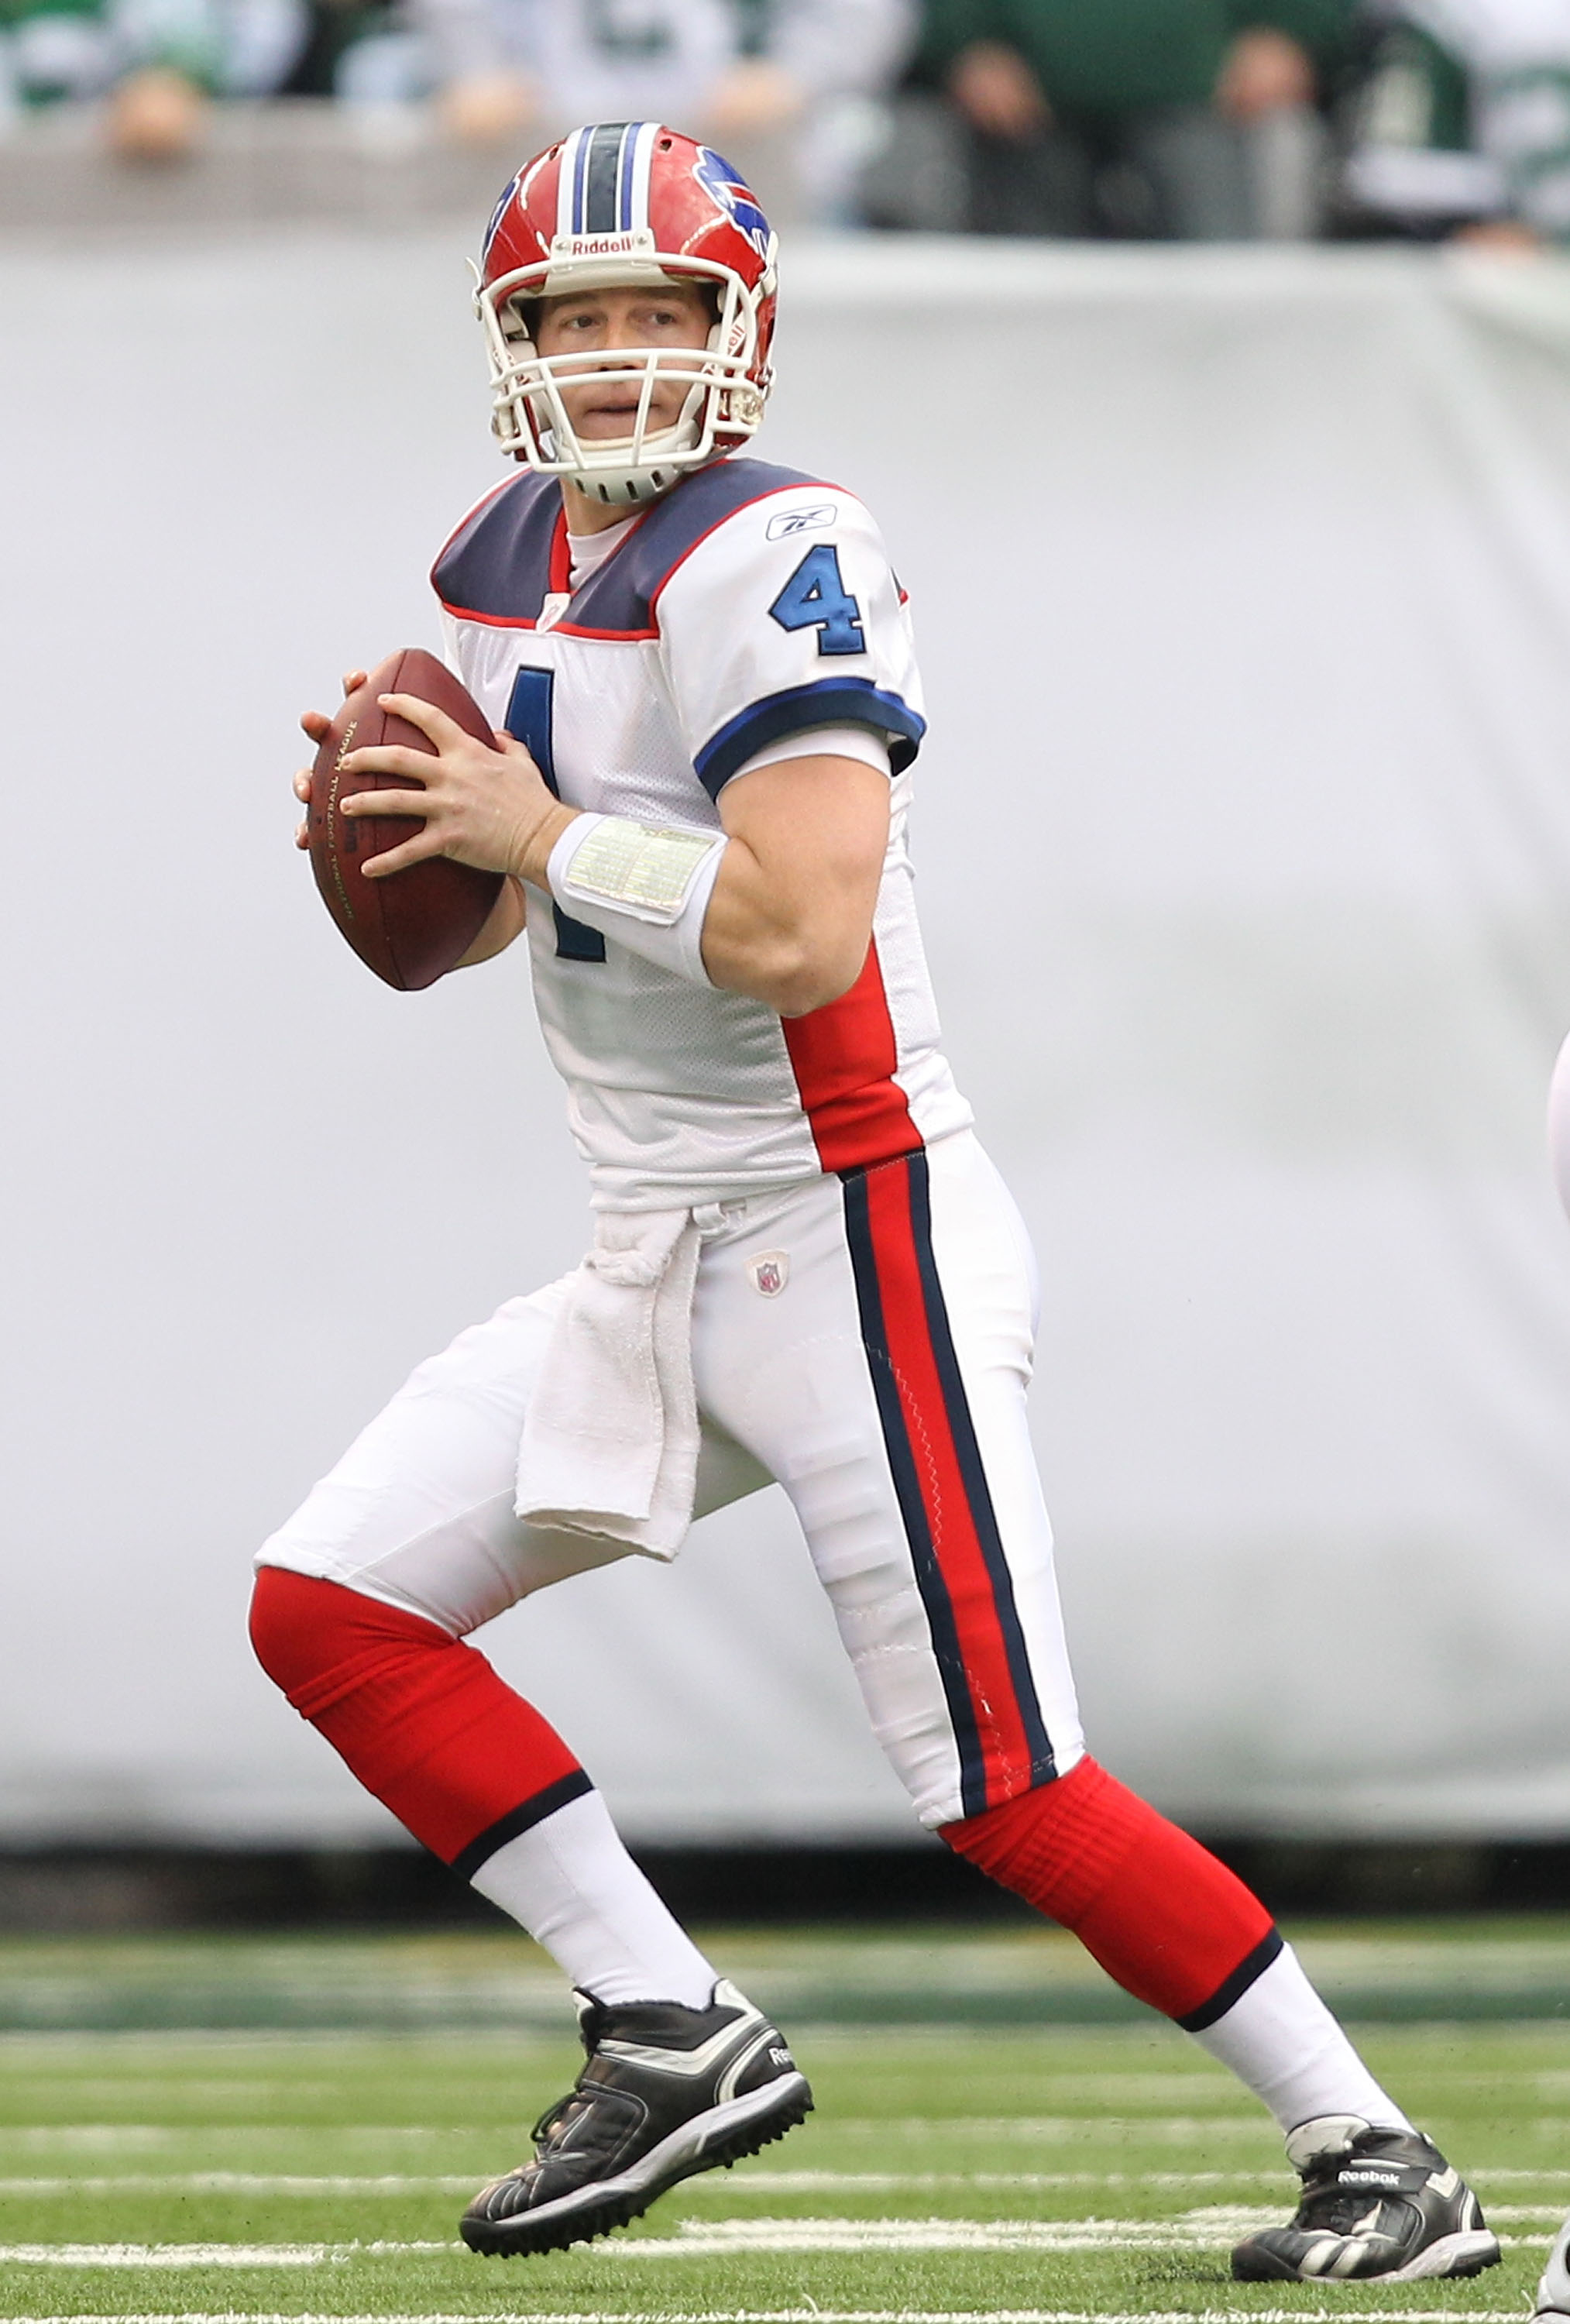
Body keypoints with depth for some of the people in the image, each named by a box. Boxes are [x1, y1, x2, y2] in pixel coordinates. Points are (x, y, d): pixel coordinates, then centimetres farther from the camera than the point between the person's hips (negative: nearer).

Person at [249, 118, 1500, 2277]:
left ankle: (1381, 2158, 2)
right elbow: (476, 916, 22)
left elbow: (799, 931, -28)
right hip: (654, 1256, 9)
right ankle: (674, 2035, 5)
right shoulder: (507, 562, 10)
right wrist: (396, 821, 0)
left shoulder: (774, 563, -17)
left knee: (1009, 1792, -9)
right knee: (327, 1610, 1)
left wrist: (542, 830, -18)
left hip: (849, 1235, -9)